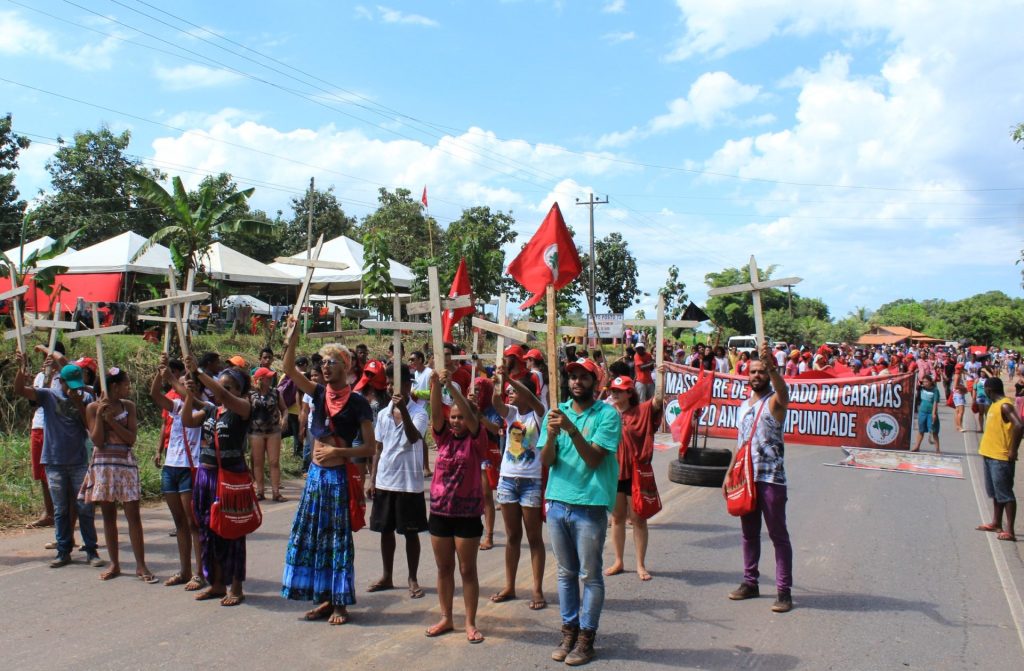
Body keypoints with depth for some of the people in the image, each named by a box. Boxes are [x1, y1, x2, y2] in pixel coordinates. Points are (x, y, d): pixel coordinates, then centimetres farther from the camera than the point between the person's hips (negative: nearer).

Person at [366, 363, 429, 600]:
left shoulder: (418, 413, -9)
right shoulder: (383, 414, 7)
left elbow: (413, 437, -29)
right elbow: (379, 449, 12)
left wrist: (403, 409, -39)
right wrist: (372, 480, 9)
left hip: (409, 482, -5)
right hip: (384, 481, 5)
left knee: (410, 532, 3)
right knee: (385, 529, 12)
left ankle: (413, 579, 15)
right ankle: (387, 577, 25)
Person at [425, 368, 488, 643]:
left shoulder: (476, 441, -4)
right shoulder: (444, 437, 5)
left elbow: (469, 415, -20)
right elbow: (436, 413, -10)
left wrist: (451, 385, -28)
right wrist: (435, 385, -26)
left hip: (468, 513, -4)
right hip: (439, 511, 4)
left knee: (467, 570, 4)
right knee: (444, 567, 12)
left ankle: (471, 623, 13)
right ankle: (446, 619, 24)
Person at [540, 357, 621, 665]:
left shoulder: (607, 415, -7)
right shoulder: (557, 412, 7)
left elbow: (593, 458, -16)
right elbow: (545, 460, 0)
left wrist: (572, 429, -27)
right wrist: (551, 435, -19)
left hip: (590, 505, -4)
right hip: (557, 503, 4)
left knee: (590, 575, 5)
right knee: (566, 573, 14)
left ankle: (586, 637, 16)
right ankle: (569, 631, 25)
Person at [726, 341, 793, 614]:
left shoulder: (774, 402, -6)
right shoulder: (744, 405, 15)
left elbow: (783, 391, -32)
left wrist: (771, 366, -49)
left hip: (771, 478, -7)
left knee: (778, 535, -1)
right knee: (749, 533, 14)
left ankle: (784, 591, 3)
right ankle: (750, 582, 25)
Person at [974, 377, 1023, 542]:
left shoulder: (1005, 405, -18)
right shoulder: (995, 405, 12)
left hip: (1001, 458, -10)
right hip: (990, 455, 10)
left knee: (1005, 494, -7)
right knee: (995, 492, 18)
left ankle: (1009, 531, -5)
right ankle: (996, 524, 28)